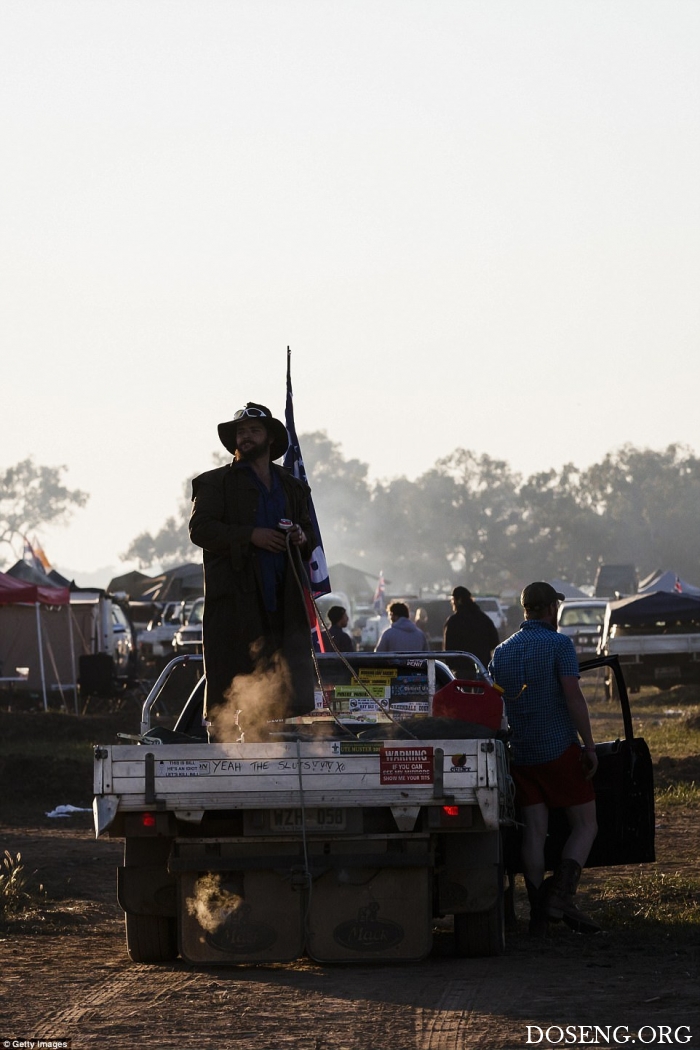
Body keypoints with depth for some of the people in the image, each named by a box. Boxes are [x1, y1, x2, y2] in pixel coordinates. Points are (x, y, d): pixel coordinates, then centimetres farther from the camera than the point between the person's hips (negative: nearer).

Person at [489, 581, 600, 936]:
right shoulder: (559, 644, -8)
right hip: (560, 748, -5)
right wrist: (589, 745, -13)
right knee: (585, 825, 3)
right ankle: (561, 895, -15)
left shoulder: (502, 651, 10)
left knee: (534, 830, 5)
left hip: (521, 754, 5)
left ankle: (538, 913, 0)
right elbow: (573, 697, -16)